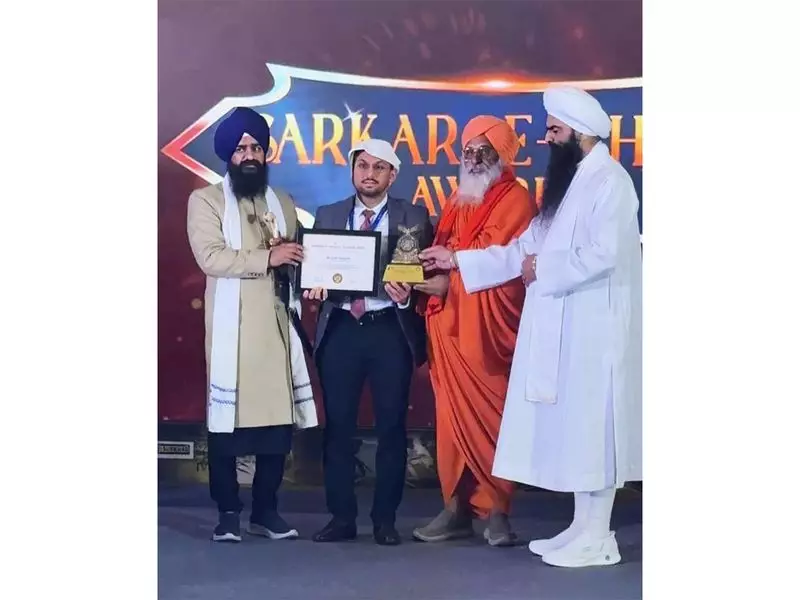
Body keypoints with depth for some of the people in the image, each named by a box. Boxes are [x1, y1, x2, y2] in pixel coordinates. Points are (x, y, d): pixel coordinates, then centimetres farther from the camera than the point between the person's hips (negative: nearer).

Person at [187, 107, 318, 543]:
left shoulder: (283, 204, 19)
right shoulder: (206, 200, 3)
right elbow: (210, 257, -11)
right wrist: (266, 258, -16)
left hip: (277, 324, 4)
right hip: (231, 327, -4)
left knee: (280, 417, 1)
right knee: (226, 417, -4)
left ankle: (266, 511, 12)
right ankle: (227, 513, 6)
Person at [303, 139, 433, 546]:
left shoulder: (413, 217, 5)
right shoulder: (327, 216, 12)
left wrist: (408, 295, -21)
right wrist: (314, 286, -13)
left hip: (391, 330, -2)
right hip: (340, 329, 2)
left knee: (391, 426, 3)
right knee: (338, 425, 4)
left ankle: (385, 519, 13)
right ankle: (342, 517, 13)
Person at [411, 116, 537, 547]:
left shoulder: (514, 200, -2)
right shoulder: (457, 201, 22)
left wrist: (450, 280, -15)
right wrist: (424, 276, -1)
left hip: (485, 325, -6)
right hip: (447, 323, 7)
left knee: (487, 415, -7)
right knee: (451, 415, 5)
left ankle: (497, 510, -1)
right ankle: (457, 507, 9)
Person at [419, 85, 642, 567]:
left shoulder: (610, 181, -12)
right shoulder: (569, 181, 16)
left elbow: (602, 255, -23)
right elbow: (525, 247, 16)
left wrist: (543, 269, -11)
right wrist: (458, 260, 12)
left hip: (594, 328, -9)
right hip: (563, 327, 9)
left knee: (592, 427, -4)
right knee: (573, 428, 11)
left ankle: (598, 538, 4)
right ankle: (582, 527, 19)